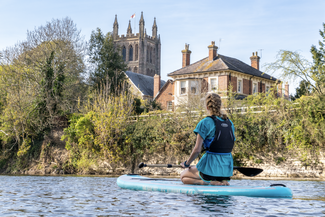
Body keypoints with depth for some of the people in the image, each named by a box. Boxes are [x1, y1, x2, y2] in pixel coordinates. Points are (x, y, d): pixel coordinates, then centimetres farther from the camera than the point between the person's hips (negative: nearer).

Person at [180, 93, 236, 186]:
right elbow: (230, 147, 14)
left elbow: (197, 150, -13)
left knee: (183, 176, 19)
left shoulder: (205, 123, -11)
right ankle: (222, 181, 6)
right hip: (227, 170, 6)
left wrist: (186, 164, 2)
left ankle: (209, 182, -5)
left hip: (211, 167, -6)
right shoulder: (230, 123, 8)